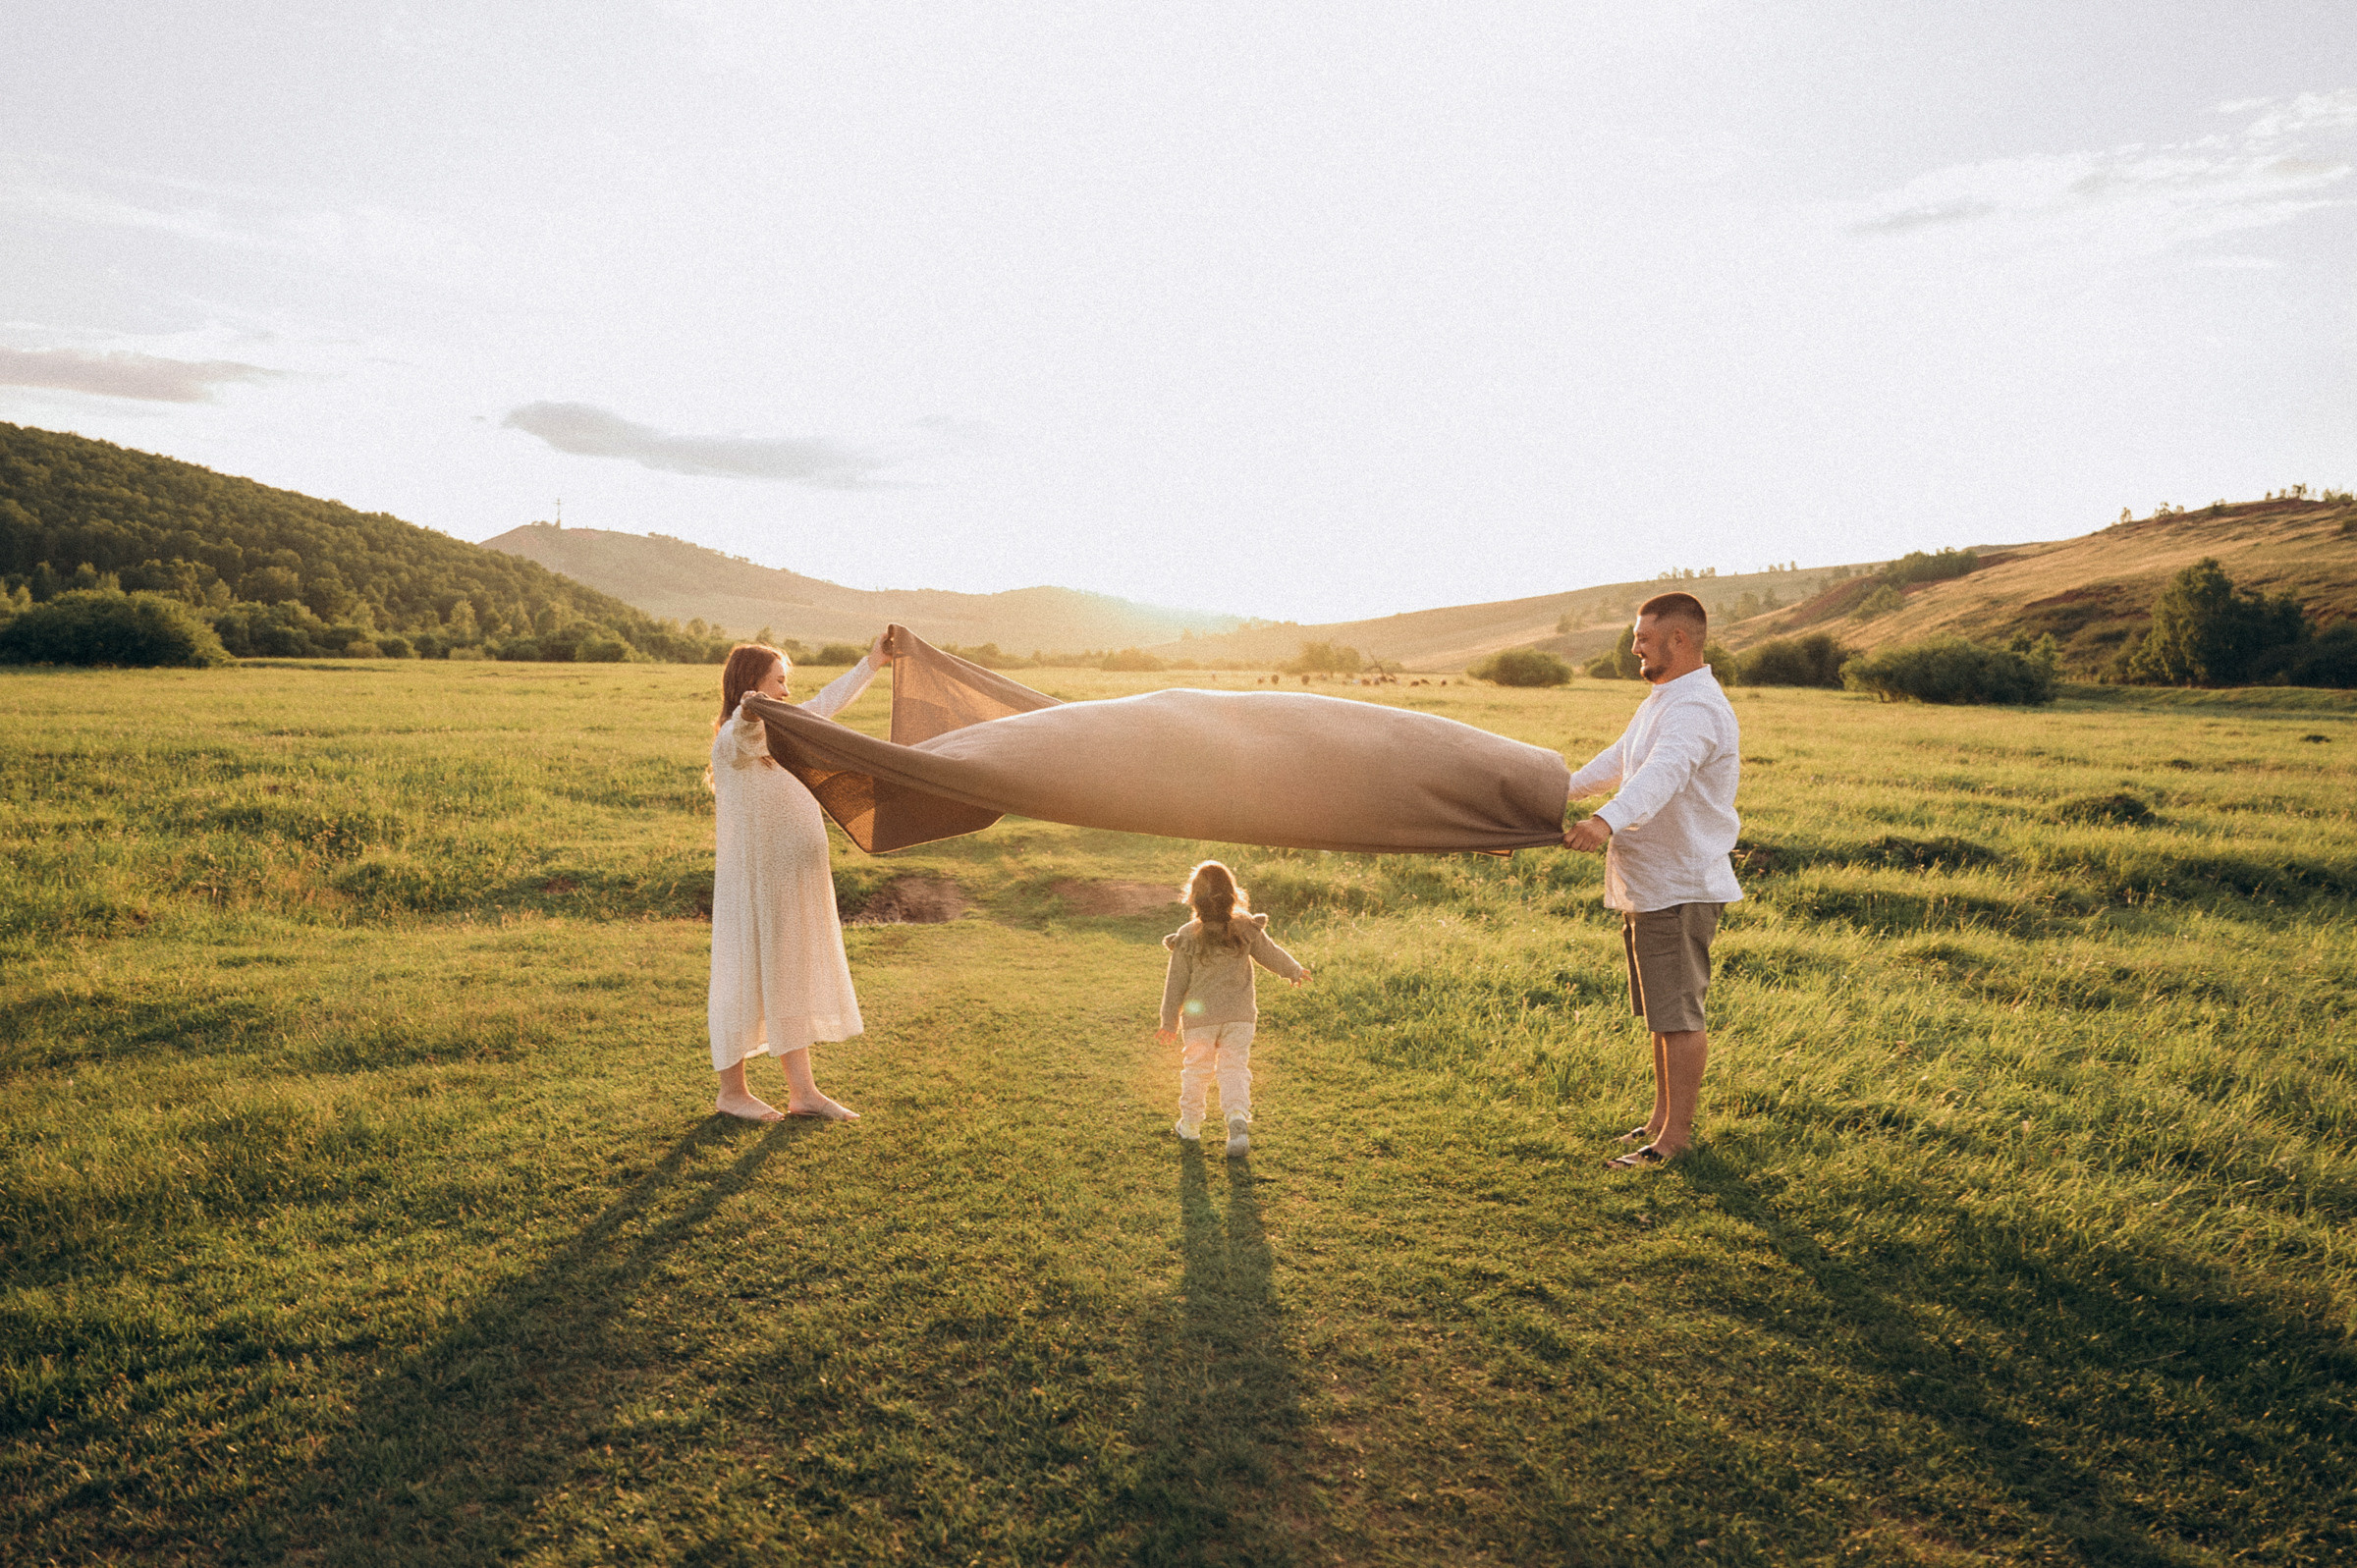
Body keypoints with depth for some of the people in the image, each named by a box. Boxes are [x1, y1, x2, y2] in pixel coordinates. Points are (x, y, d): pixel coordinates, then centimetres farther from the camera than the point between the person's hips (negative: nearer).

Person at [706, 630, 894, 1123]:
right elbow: (741, 738, -40)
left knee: (794, 978, 11)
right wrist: (748, 712, -63)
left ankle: (802, 1091, 19)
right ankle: (731, 1091, 18)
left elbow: (827, 703, 22)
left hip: (793, 883, 9)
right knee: (746, 976, 3)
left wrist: (871, 663, 26)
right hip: (754, 882, -9)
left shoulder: (777, 730, 11)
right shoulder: (732, 742, -15)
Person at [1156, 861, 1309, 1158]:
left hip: (1200, 1017, -1)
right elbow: (1271, 954, 9)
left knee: (1196, 1069, 14)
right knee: (1235, 1067, 5)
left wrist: (1169, 1021, 8)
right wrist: (1295, 971, 29)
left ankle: (1190, 1125, 27)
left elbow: (1176, 982, -3)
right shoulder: (1247, 928, -6)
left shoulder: (1187, 936, -10)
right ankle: (1238, 1118, -17)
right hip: (1239, 1014, 1)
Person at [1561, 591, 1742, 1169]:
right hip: (1649, 884, 11)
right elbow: (1619, 759, 31)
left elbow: (1662, 775, -38)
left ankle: (1676, 1135, 6)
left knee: (1678, 1014, -3)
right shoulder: (1662, 700, 16)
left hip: (1680, 888, -11)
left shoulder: (1697, 709, -19)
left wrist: (1607, 820, -53)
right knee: (1661, 1011, 18)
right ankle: (1663, 1116, 30)